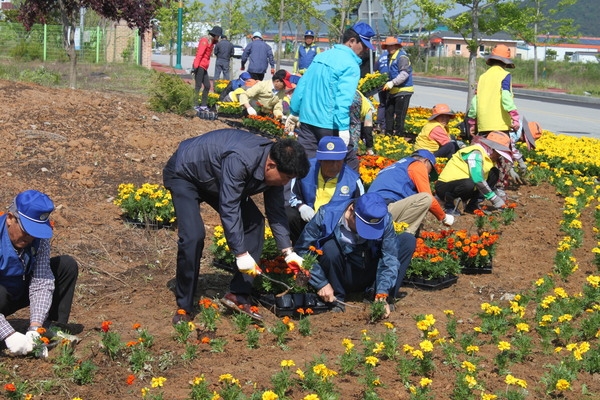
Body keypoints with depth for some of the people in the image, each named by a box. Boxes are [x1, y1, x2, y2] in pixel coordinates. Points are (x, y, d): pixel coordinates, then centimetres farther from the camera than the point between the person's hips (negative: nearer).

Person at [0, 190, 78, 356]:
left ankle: (53, 327, -4)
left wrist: (35, 328, -33)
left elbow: (42, 283, -20)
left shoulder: (39, 237, -16)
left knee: (67, 265, -9)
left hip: (20, 292, 5)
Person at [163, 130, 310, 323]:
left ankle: (239, 295, -2)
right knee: (193, 236, -24)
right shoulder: (240, 160, -41)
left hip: (214, 178, 8)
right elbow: (229, 208, -39)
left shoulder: (274, 165, -15)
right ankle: (184, 307, -8)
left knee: (254, 222, -5)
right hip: (184, 174, -8)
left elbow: (276, 211, -5)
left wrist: (288, 252, -11)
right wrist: (241, 254, -37)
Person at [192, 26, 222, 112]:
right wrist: (196, 66, -24)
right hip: (200, 66, -10)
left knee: (207, 86, 11)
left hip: (204, 67, 10)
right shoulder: (205, 40, -12)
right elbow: (199, 54, -19)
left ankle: (203, 105, 17)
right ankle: (195, 105, -7)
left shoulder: (211, 42, 17)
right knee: (198, 86, -8)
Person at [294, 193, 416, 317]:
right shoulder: (327, 216, -23)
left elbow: (389, 258, -21)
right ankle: (337, 298, -11)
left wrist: (382, 293, -31)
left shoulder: (384, 220, -18)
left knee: (408, 240, -13)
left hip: (369, 275, 2)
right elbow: (302, 250, -19)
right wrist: (321, 284, -22)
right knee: (330, 247, -33)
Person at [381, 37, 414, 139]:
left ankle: (398, 134, -2)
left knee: (399, 114, -7)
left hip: (403, 91, -10)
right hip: (393, 91, 10)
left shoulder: (402, 57, -13)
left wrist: (392, 83, -27)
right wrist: (387, 82, 13)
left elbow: (405, 73, -23)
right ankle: (388, 132, 20)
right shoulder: (391, 57, 17)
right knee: (389, 112, 12)